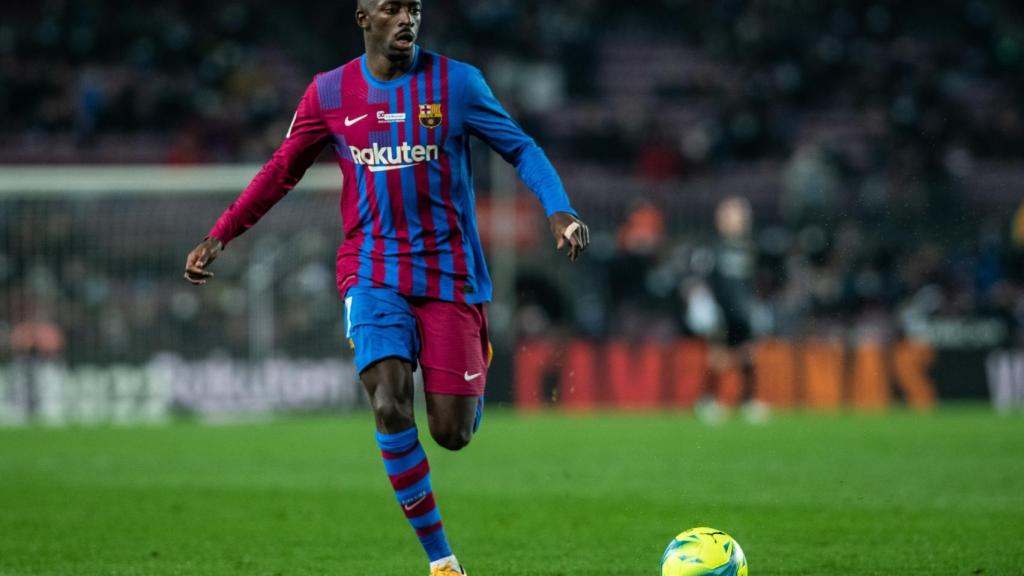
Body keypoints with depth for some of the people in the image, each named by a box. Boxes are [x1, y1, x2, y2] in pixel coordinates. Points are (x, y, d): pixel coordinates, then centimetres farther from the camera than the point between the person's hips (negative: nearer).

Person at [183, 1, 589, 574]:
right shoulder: (329, 93, 3)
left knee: (452, 433, -4)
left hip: (450, 273, -1)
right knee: (389, 405, -21)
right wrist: (219, 236, 9)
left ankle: (477, 364, 36)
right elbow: (281, 172, 13)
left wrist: (559, 210, -17)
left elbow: (520, 149, 0)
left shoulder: (456, 81, -3)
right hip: (374, 272, 1)